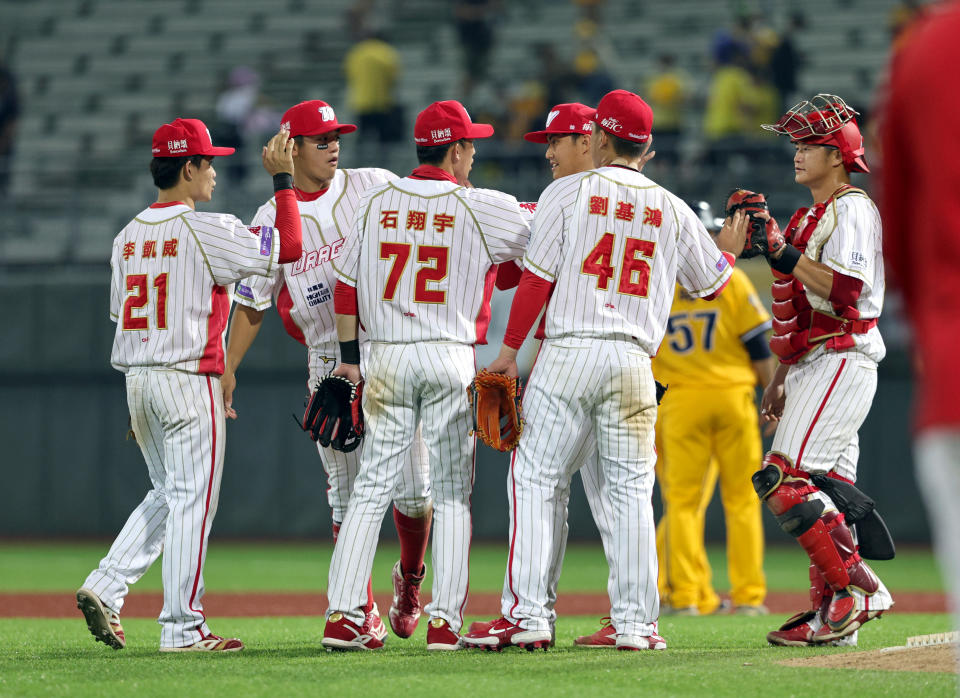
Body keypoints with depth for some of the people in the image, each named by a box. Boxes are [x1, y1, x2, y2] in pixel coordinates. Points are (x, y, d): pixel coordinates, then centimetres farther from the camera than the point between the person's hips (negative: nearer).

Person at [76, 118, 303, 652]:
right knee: (193, 498, -2)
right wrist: (283, 179, -5)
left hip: (137, 381, 7)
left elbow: (121, 313, 15)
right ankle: (183, 628, -2)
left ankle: (106, 587, 6)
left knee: (168, 493, 18)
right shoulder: (205, 230, -11)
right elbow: (287, 248, -15)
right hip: (189, 377, -7)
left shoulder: (129, 235, 11)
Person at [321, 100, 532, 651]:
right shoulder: (481, 208, -5)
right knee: (454, 493, 4)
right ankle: (445, 621, 0)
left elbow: (347, 285, 7)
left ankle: (343, 616, -2)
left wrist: (349, 356, 14)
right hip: (450, 361, -3)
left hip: (387, 358, 3)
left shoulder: (376, 203, 6)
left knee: (372, 488, 4)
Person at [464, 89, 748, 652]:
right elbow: (713, 282, 21)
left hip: (569, 354, -3)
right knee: (631, 489, 8)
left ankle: (527, 613, -6)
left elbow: (538, 276, -4)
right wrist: (730, 246, 42)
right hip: (635, 364, 3)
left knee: (536, 479, 1)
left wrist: (511, 349, 2)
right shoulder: (672, 210, 10)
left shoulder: (568, 192, 1)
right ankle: (636, 622, 3)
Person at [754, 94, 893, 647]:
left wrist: (782, 252, -22)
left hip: (842, 363, -10)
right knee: (825, 492, 6)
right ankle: (832, 613, 5)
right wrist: (780, 378, 25)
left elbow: (844, 291, -23)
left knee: (785, 479, -19)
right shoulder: (812, 216, 22)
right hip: (813, 368, 10)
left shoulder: (852, 209, -9)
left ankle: (858, 587, -19)